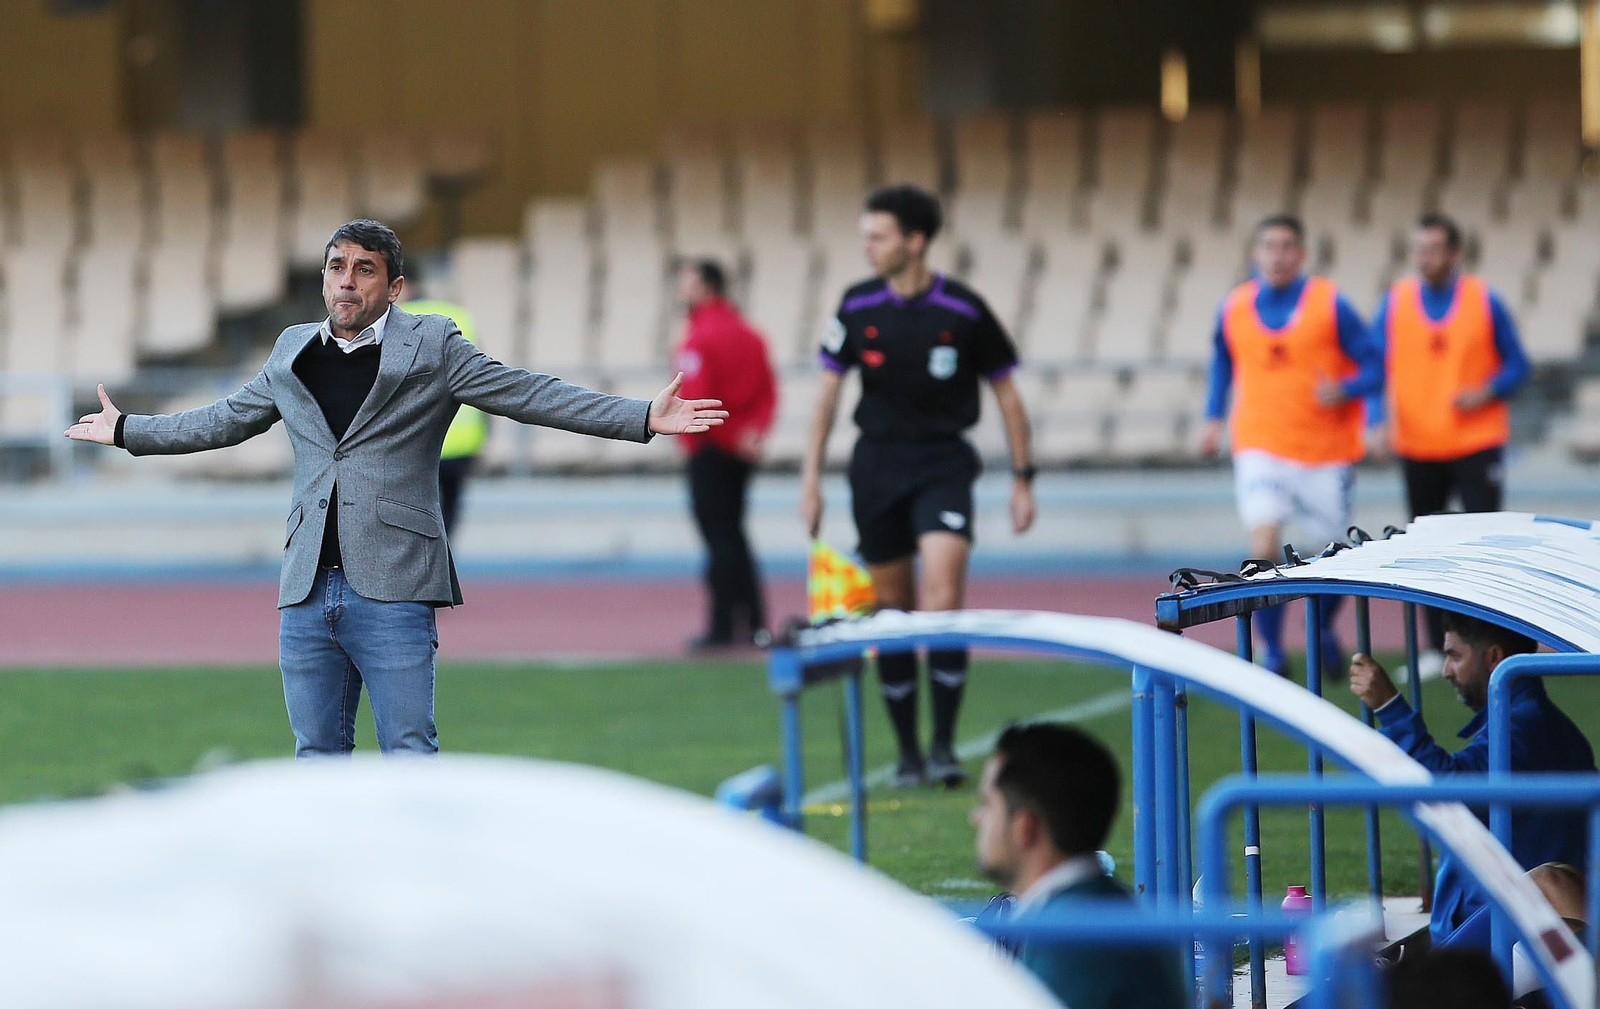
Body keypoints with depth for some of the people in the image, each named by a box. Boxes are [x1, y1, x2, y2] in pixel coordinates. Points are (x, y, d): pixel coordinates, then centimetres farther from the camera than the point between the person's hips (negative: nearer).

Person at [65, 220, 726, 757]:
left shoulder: (431, 348, 2)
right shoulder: (293, 352, 16)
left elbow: (527, 395, -2)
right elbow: (226, 421, 30)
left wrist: (642, 418, -10)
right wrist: (124, 431, 36)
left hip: (392, 591, -5)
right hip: (307, 592, 5)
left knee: (409, 756, -7)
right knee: (318, 758, 8)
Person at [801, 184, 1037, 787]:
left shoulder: (963, 311, -7)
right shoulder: (858, 307, 1)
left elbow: (1005, 393, 3)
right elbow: (829, 391, 9)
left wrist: (1022, 478, 2)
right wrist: (811, 477, 5)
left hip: (944, 465, -3)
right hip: (877, 463, 3)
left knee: (943, 595, -19)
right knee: (893, 608, 4)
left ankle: (943, 747, -15)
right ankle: (907, 751, 14)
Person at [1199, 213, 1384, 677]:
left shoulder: (1329, 304, -5)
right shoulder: (1234, 309, 3)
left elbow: (1374, 367, -2)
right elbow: (1222, 365, 22)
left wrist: (1344, 390, -21)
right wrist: (1214, 417, 12)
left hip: (1325, 452, -1)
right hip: (1261, 448, 1)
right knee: (1264, 547, -18)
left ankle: (1325, 629, 39)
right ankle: (1271, 651, -5)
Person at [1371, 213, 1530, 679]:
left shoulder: (1484, 301, -2)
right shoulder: (1396, 303, 2)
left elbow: (1516, 365, 4)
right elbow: (1377, 367, 3)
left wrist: (1488, 392, -15)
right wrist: (1381, 420, -12)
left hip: (1477, 443, -2)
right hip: (1418, 445, 2)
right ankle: (1438, 649, 17)